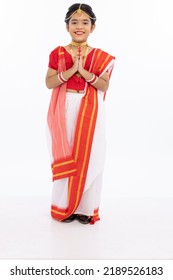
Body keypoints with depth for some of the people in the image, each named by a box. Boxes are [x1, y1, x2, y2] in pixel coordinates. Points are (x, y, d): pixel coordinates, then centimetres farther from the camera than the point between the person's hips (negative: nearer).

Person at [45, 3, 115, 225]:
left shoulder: (100, 56, 4)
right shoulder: (57, 53, 3)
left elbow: (104, 85, -4)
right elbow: (49, 83, -3)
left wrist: (84, 71, -18)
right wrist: (70, 70, -17)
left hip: (90, 112, 0)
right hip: (63, 111, 0)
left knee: (88, 156, 2)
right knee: (64, 157, 3)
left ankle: (86, 208, 15)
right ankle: (64, 206, 17)